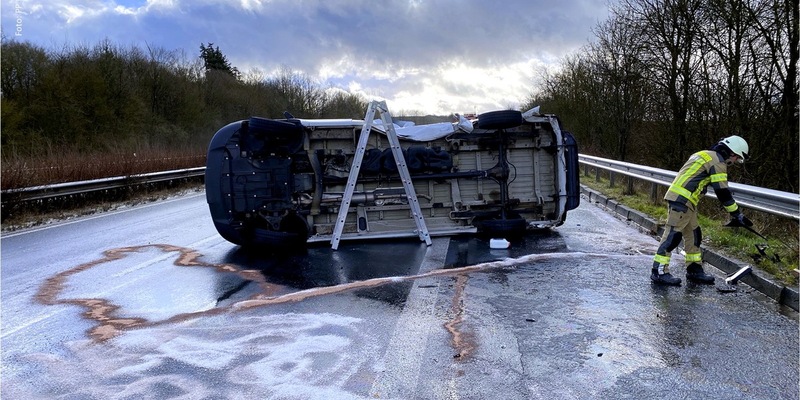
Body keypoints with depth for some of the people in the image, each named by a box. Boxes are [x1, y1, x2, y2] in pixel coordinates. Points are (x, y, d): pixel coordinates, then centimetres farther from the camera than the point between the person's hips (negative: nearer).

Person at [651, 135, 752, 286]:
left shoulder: (706, 155, 23)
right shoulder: (717, 161, -8)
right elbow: (722, 192, -11)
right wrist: (738, 215, -5)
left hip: (682, 199, 10)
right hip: (682, 200, -10)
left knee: (693, 235, 14)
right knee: (673, 234, -10)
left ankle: (694, 270, 22)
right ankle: (659, 271, -9)